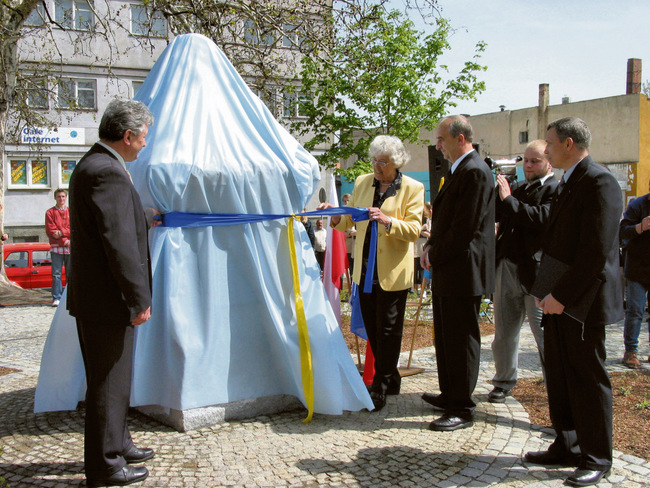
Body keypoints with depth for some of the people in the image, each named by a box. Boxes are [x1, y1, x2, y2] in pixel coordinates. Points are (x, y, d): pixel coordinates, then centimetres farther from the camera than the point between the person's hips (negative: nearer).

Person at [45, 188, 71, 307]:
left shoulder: (71, 212, 15)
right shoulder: (50, 212, 9)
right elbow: (50, 231, -1)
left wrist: (61, 232, -12)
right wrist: (64, 241, -11)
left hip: (71, 248, 2)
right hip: (56, 248, -1)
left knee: (71, 273, 1)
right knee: (56, 274, -5)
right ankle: (56, 298, -4)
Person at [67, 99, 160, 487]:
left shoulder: (91, 165, 13)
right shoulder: (108, 172, -21)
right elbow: (118, 243, -24)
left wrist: (147, 218, 37)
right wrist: (139, 299, -21)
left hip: (94, 295, 11)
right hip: (107, 299, -11)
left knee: (112, 378, 22)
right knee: (109, 381, 2)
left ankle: (117, 445, 37)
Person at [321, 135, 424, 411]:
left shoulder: (412, 189, -4)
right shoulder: (362, 183, 11)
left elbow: (414, 230, -12)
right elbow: (350, 220, 16)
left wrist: (387, 220, -26)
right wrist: (335, 216, -5)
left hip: (392, 272, -5)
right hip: (365, 270, 6)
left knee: (388, 330, 0)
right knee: (372, 328, 12)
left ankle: (381, 388, 9)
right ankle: (390, 379, 28)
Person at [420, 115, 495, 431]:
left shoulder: (475, 172, -17)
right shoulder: (457, 170, 17)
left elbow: (465, 227, -21)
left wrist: (434, 256, -12)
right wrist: (431, 248, 6)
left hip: (462, 272, -10)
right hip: (447, 271, 11)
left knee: (461, 340, -2)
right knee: (445, 337, 19)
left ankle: (462, 409, 8)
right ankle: (449, 396, 32)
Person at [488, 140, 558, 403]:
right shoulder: (517, 188, 16)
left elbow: (542, 218, -22)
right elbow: (493, 213, 17)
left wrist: (508, 199, -19)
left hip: (535, 272, -7)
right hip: (506, 268, 7)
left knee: (544, 333, 1)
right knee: (504, 331, 14)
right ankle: (504, 381, 28)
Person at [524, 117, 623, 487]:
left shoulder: (600, 183, -16)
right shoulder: (567, 184, 15)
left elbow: (597, 252, -22)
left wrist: (562, 296, -20)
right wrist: (551, 292, 12)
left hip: (583, 303, -9)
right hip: (559, 300, 9)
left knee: (589, 380, 2)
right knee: (559, 377, 15)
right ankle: (567, 447, 28)